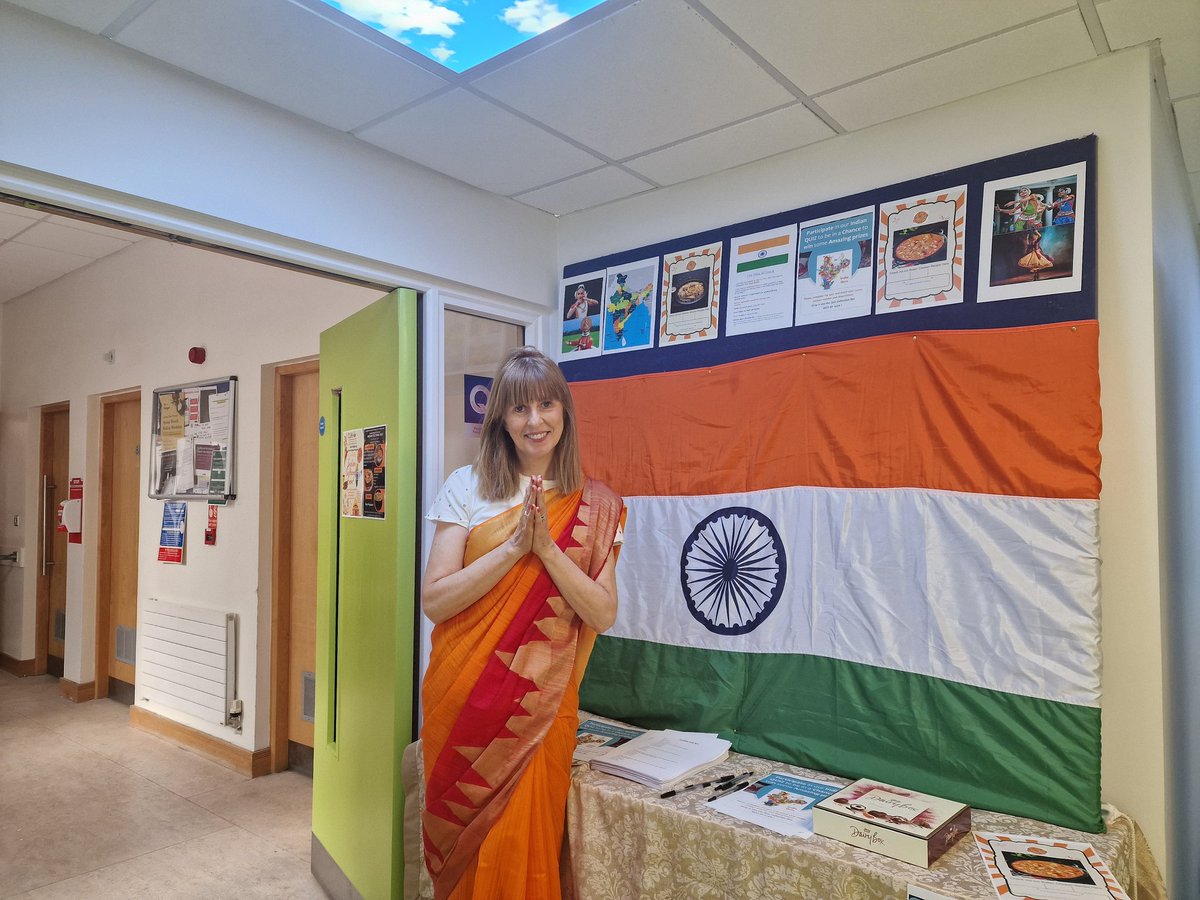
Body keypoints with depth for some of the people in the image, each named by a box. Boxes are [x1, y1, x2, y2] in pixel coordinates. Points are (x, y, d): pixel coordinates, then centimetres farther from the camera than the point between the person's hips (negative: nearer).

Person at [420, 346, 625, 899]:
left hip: (538, 703, 0)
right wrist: (514, 546, -18)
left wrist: (547, 546, -18)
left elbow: (603, 614, -6)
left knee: (520, 849, 6)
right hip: (462, 695, 1)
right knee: (459, 842, 13)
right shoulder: (467, 487, -2)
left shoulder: (594, 506, 0)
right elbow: (433, 600, -8)